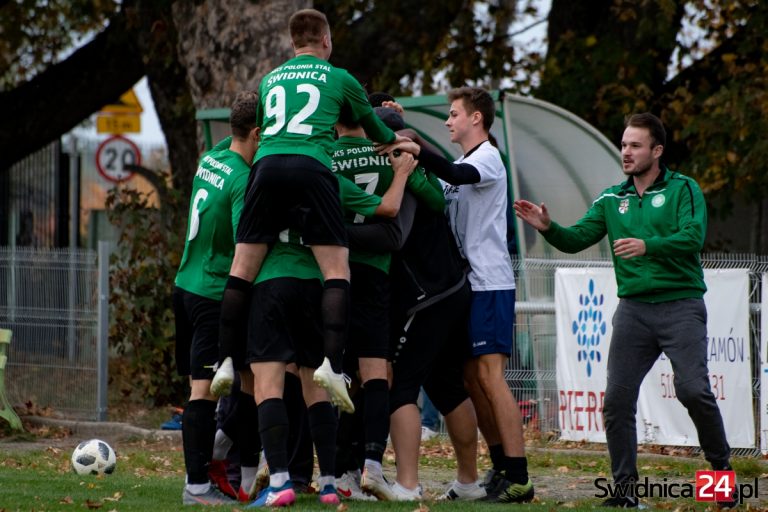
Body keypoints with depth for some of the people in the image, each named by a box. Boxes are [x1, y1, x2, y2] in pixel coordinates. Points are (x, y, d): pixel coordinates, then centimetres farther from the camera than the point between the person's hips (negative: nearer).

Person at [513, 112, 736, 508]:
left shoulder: (683, 190, 0)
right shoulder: (612, 200, 13)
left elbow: (693, 237, -15)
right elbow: (578, 238, 5)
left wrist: (647, 245, -30)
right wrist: (548, 228, -15)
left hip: (681, 306, -4)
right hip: (633, 308, 4)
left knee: (692, 389, -16)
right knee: (617, 398, -3)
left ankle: (721, 465, 5)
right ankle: (626, 487, 6)